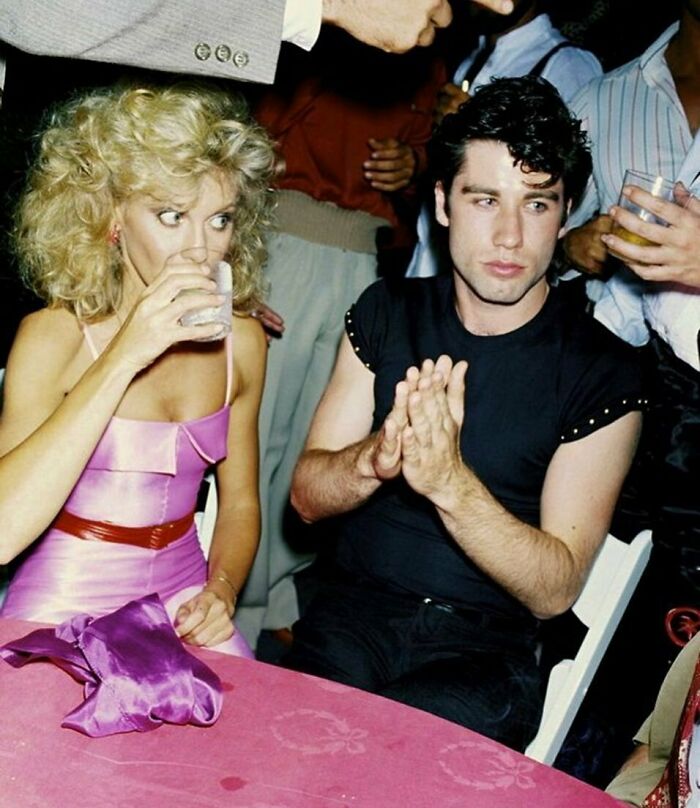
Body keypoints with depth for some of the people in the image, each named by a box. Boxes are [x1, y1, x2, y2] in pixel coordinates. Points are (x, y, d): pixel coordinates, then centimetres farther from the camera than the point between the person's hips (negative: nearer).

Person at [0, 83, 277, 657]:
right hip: (62, 607, -3)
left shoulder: (242, 341, 1)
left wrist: (221, 591, -8)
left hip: (182, 602, 3)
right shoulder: (53, 336, -12)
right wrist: (124, 357, -27)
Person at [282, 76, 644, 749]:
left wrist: (450, 482, -26)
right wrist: (378, 457, -20)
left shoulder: (601, 372, -5)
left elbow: (555, 589, -9)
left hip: (485, 648, -2)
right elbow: (306, 494, 3)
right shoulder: (387, 313, 6)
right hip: (353, 610, 2)